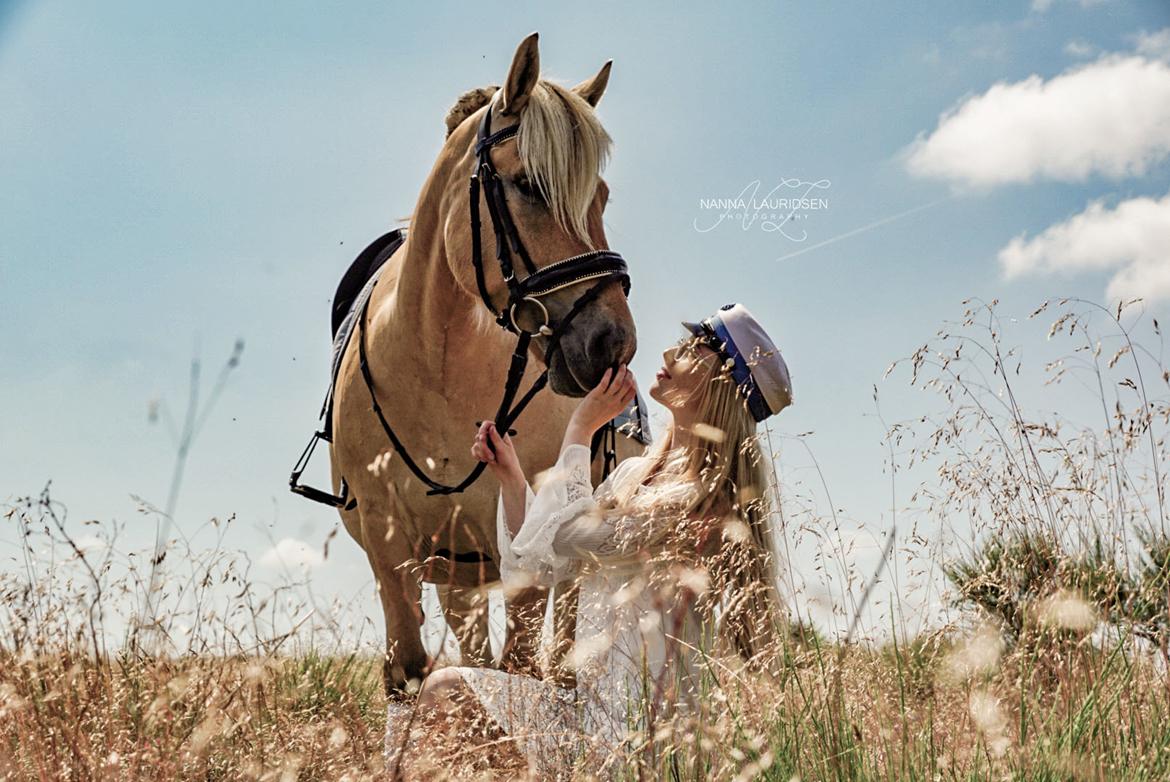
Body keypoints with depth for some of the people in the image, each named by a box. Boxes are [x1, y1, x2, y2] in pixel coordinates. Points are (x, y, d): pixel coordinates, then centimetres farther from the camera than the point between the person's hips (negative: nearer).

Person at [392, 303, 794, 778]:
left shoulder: (704, 499, -18)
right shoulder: (633, 475, 11)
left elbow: (564, 534, -23)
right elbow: (534, 566, 14)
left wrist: (580, 428, -12)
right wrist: (509, 475, 2)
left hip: (637, 733, -9)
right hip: (592, 705, 9)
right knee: (442, 687, 4)